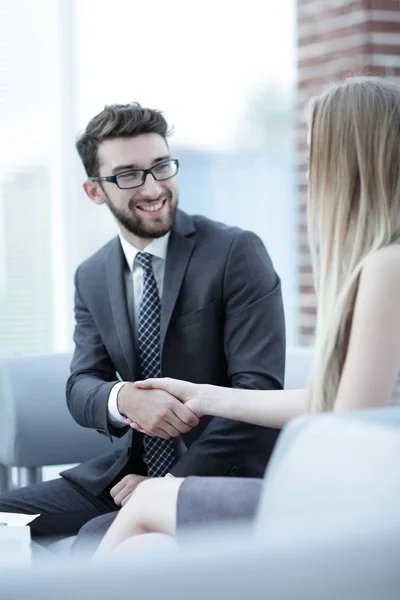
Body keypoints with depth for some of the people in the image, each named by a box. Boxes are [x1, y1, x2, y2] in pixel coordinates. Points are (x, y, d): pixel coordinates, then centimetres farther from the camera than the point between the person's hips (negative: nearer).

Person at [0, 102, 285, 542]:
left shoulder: (237, 252, -10)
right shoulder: (91, 278, 9)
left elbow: (259, 387, -15)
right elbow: (81, 388, 4)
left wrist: (172, 485, -16)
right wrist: (124, 399, -22)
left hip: (221, 475, -6)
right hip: (132, 470, 6)